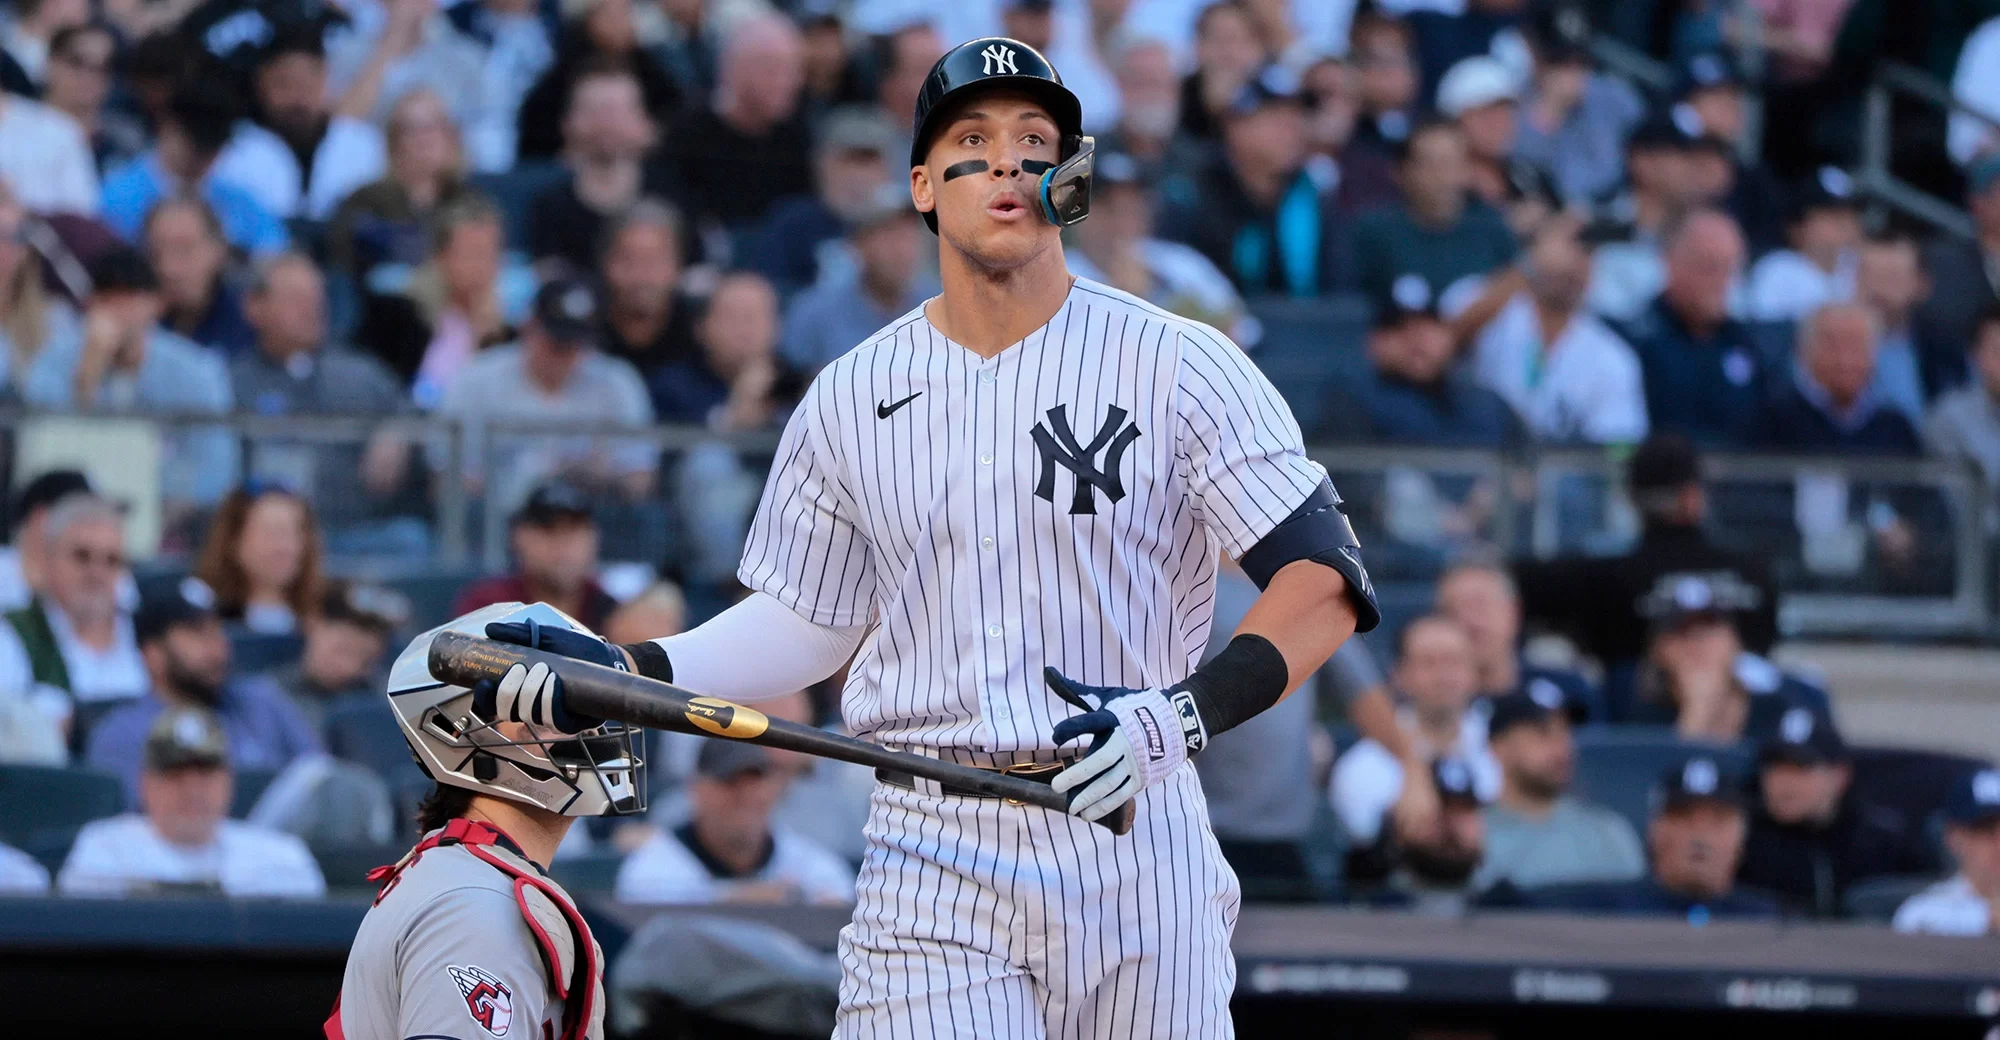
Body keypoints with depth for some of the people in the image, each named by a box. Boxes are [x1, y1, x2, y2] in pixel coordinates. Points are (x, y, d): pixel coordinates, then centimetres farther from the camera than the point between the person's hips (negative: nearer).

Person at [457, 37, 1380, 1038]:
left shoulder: (1180, 367, -2)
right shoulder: (849, 399, 9)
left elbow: (1326, 582, -7)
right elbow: (801, 623, 19)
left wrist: (1186, 712, -22)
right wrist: (624, 672, 4)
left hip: (1138, 848, -1)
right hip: (932, 865, 1)